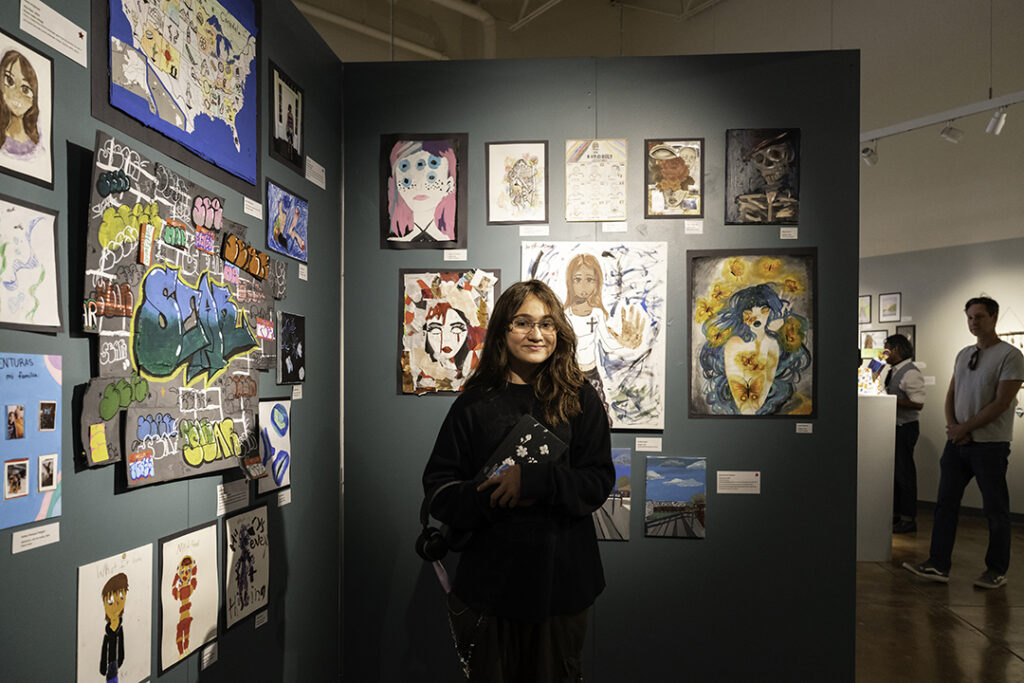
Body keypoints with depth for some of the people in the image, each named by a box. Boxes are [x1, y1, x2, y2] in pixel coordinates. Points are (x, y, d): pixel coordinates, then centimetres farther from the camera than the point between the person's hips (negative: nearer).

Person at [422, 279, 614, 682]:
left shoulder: (580, 400, 0)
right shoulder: (474, 404, 0)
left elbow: (599, 481, -6)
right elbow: (438, 490, -1)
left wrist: (534, 480, -21)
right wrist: (494, 497, -19)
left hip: (560, 577, 0)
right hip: (488, 580, 1)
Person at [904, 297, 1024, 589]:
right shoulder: (963, 354, 13)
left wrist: (965, 428, -12)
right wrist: (952, 425, -3)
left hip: (990, 444, -6)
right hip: (957, 442, 6)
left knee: (995, 509, 5)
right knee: (946, 503, 5)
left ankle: (997, 570, 18)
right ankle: (938, 565, 9)